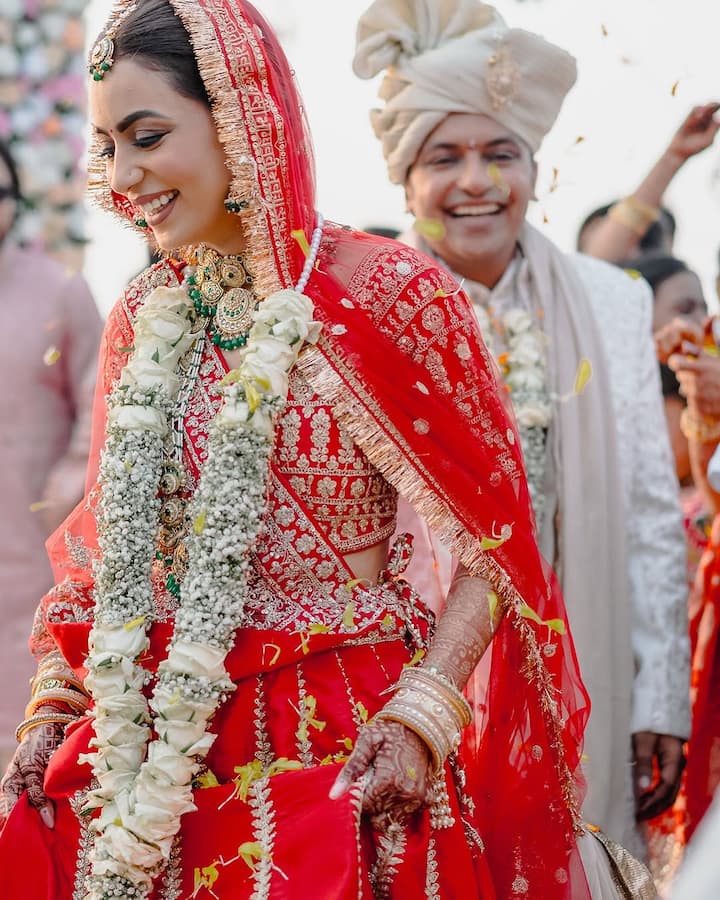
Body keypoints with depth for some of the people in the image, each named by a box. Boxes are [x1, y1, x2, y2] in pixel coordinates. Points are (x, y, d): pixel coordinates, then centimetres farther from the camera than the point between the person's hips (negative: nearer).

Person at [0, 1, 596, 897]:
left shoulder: (391, 293, -9)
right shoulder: (144, 317, 8)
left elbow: (490, 535, -7)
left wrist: (421, 716, -17)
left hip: (344, 745, -4)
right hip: (161, 744, 5)